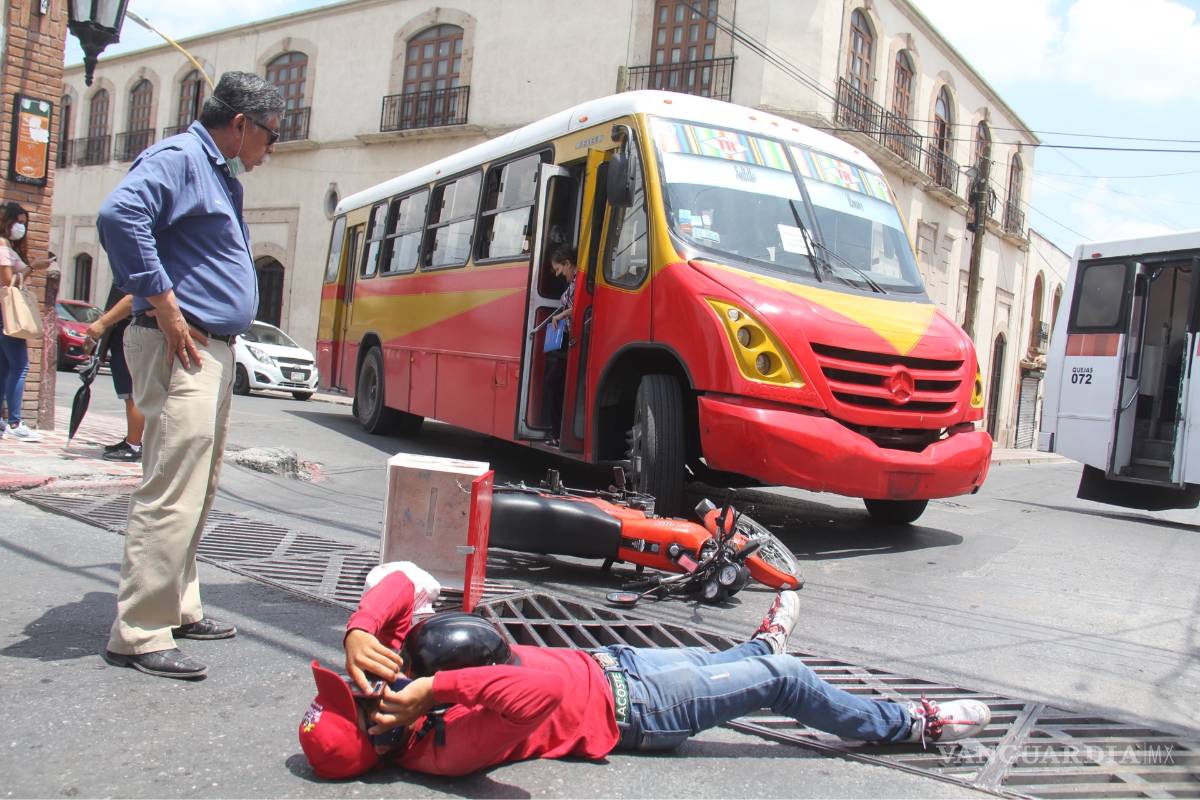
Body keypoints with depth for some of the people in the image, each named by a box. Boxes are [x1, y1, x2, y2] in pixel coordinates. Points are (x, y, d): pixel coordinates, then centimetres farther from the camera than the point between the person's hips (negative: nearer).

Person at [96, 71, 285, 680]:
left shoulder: (224, 177, 21)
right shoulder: (178, 157, -8)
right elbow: (119, 214, -24)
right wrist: (164, 306, -22)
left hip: (215, 349, 10)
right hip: (181, 349, -10)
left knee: (197, 492, 15)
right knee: (171, 494, -10)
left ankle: (177, 609, 25)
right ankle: (139, 635, -3)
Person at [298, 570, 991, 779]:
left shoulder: (387, 674, -10)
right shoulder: (448, 744, -33)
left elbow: (400, 586, -13)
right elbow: (542, 692, -50)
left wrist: (359, 634, -29)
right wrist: (439, 688, -48)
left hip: (600, 662, 7)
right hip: (627, 709, -7)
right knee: (784, 679, 3)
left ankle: (762, 644, 65)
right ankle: (913, 724, 25)